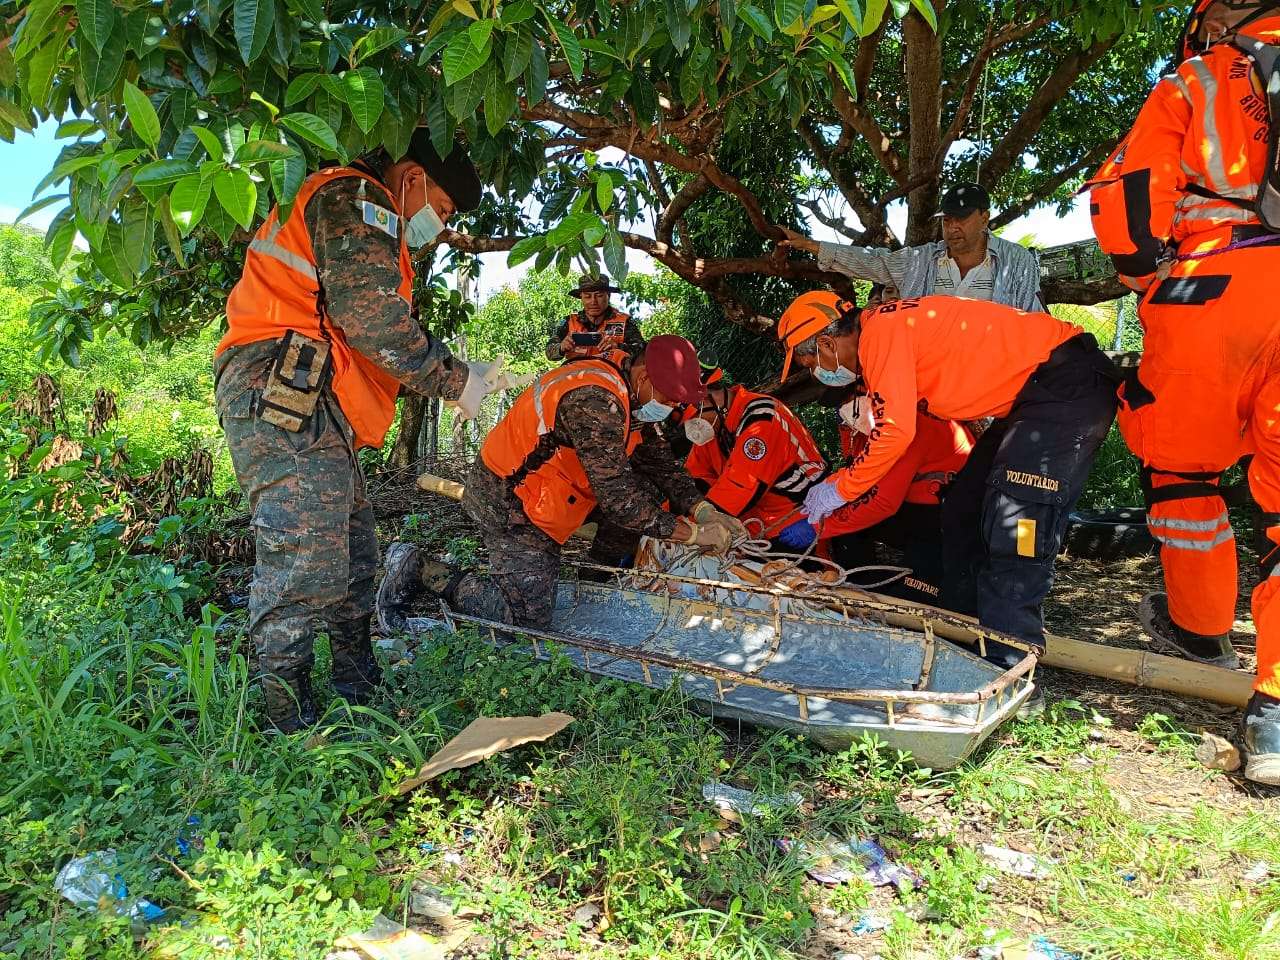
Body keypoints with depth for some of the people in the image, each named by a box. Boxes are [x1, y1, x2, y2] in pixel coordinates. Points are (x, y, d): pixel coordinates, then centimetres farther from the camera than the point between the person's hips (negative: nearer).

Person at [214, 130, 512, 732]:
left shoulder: (358, 215, 31)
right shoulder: (356, 199, -3)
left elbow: (377, 337, 24)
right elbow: (374, 321, -16)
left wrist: (460, 374, 15)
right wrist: (453, 381, -6)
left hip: (307, 410, 11)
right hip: (284, 397, -11)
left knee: (352, 561, 12)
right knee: (308, 565, -15)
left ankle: (361, 697, 19)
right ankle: (291, 729, -12)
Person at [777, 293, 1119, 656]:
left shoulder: (880, 330, -15)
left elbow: (895, 431, -24)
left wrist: (840, 489, -11)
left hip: (1071, 382, -11)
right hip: (1032, 393, 11)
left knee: (1016, 526, -17)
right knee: (964, 509, 12)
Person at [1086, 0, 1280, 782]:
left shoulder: (1187, 90, 12)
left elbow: (1126, 202, 2)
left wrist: (1152, 285, 15)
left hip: (1210, 294, -2)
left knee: (1182, 468, 16)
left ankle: (1198, 630, 28)